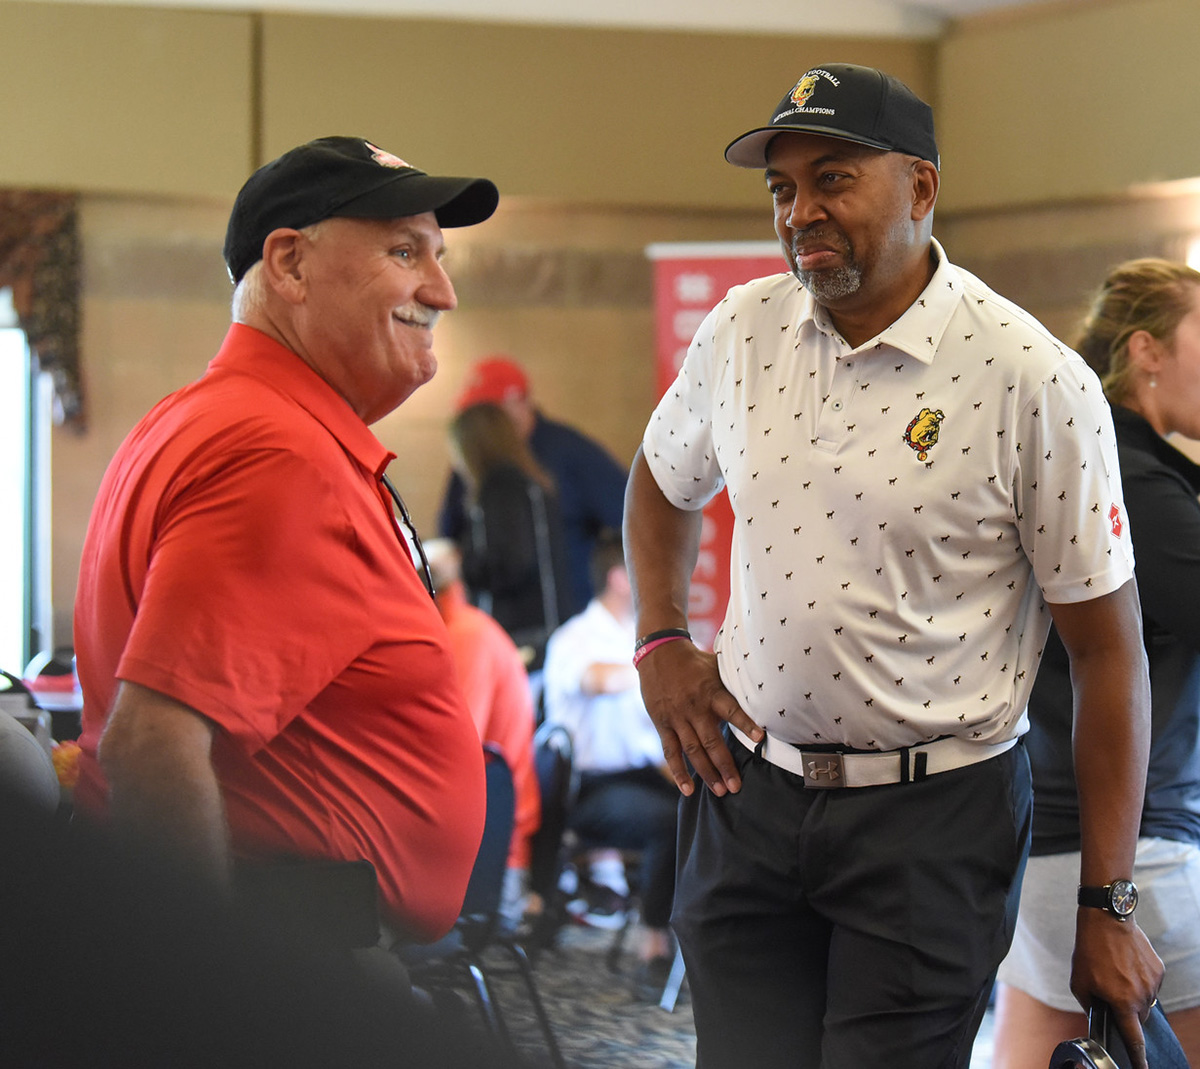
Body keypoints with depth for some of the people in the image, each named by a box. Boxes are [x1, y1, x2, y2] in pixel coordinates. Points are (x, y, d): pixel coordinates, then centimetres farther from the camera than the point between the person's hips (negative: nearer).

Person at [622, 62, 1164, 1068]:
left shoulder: (1034, 380, -13)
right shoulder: (740, 331, 2)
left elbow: (1107, 649, -9)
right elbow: (664, 484, 25)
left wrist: (1108, 908, -9)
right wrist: (661, 644, 9)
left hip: (935, 823, -4)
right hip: (749, 789, 4)